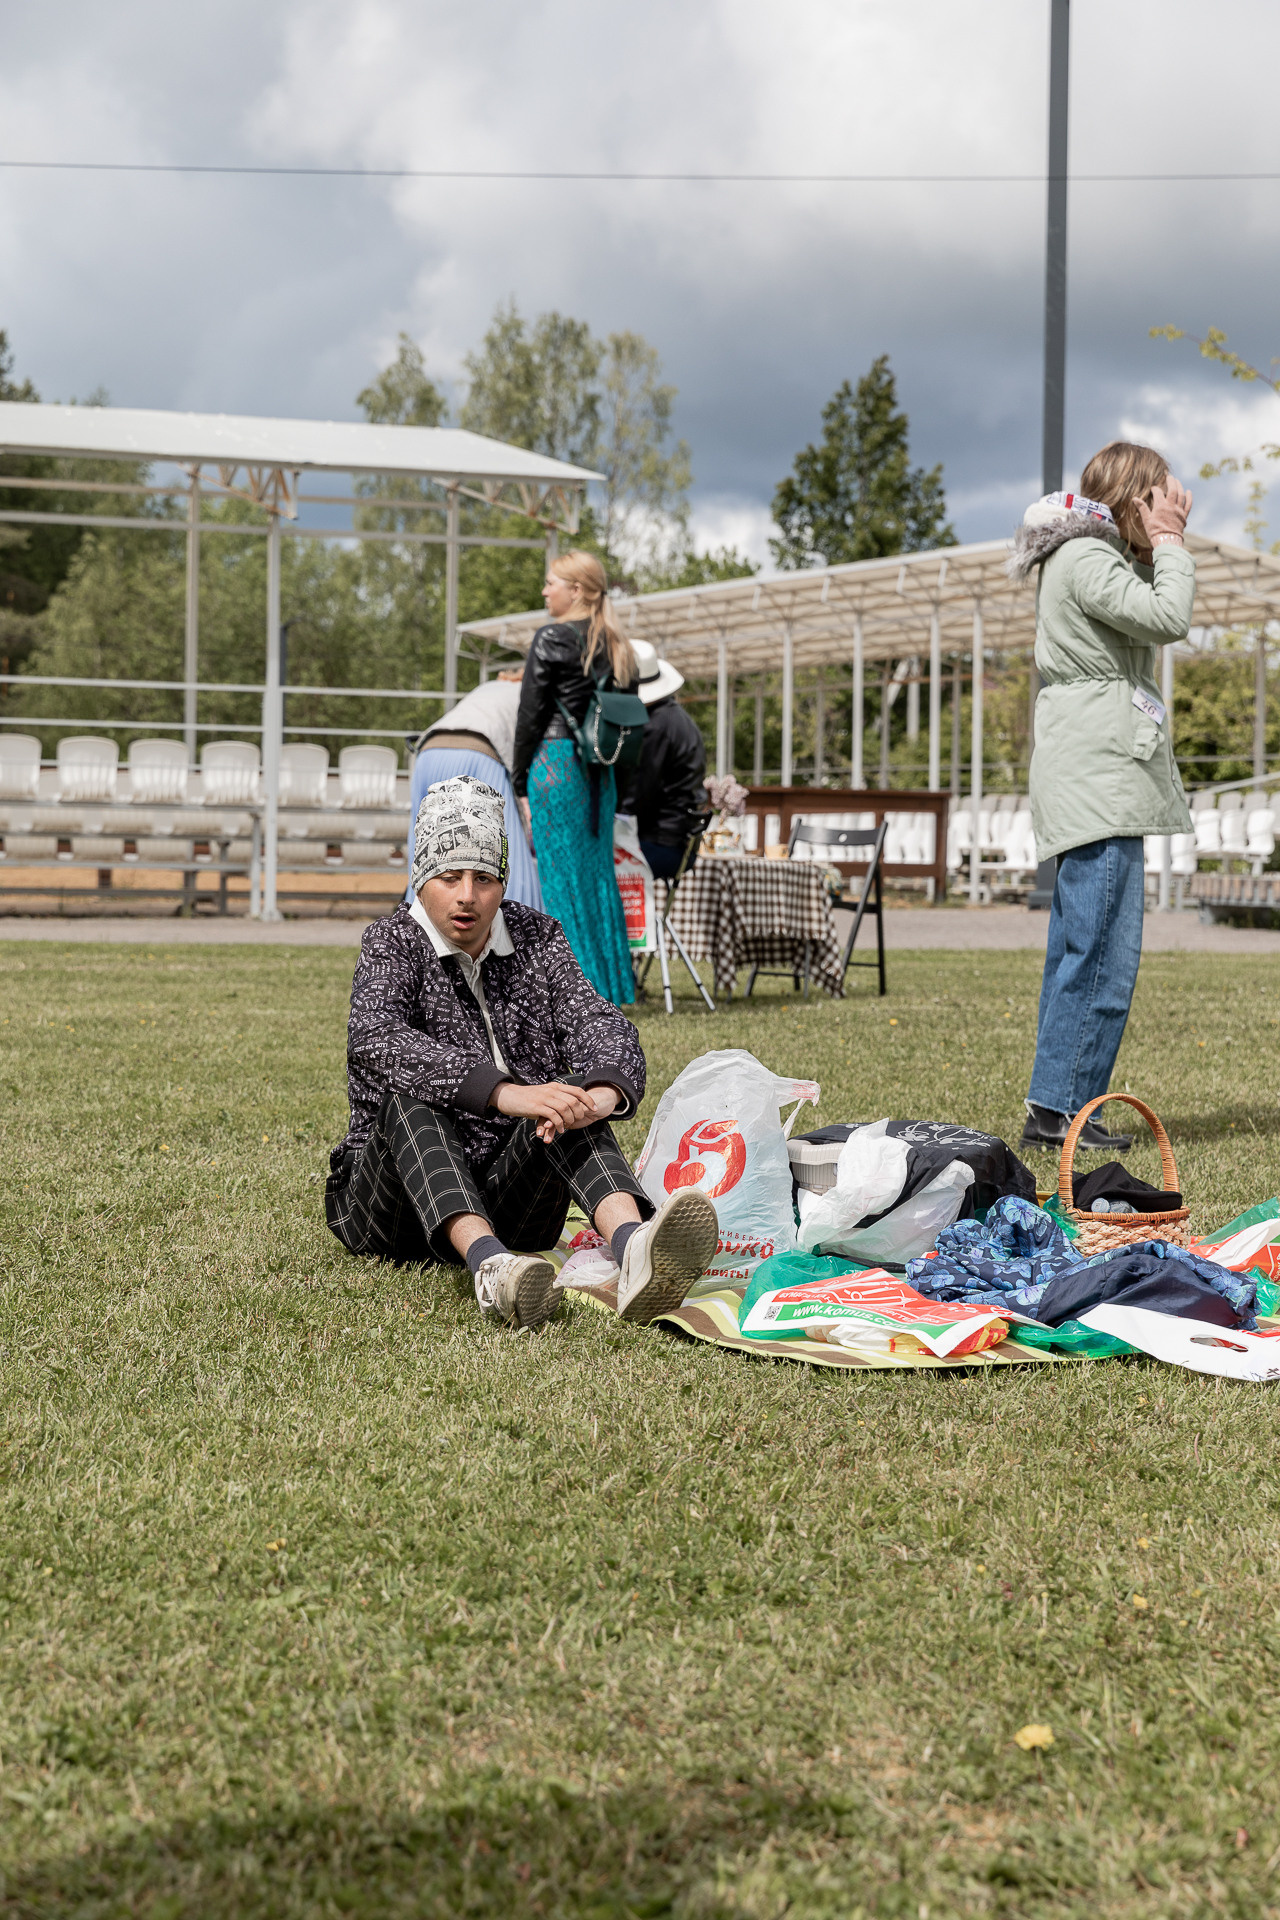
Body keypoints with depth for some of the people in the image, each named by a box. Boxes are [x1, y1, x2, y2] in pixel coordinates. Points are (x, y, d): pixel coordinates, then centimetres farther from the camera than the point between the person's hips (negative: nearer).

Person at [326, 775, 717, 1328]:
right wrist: (504, 1093, -40)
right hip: (397, 1204, -2)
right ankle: (490, 1265, -57)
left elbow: (597, 1021, -8)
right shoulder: (394, 943, -3)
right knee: (409, 1100, -31)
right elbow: (376, 1042, -25)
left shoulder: (536, 939, 9)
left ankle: (633, 1246, -53)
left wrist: (603, 1091, -34)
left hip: (513, 1199, 3)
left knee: (568, 1092, -24)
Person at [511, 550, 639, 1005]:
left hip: (555, 763, -7)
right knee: (596, 873, 12)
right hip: (600, 772, 7)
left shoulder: (552, 639, -8)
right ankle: (610, 988, 14)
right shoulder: (615, 647, 12)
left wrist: (520, 784, -4)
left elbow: (530, 715, -9)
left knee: (560, 877, -3)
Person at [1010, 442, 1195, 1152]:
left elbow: (1155, 617, 26)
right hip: (1099, 781, -11)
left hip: (1092, 788, 11)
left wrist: (1164, 546, 17)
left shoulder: (1093, 557, 23)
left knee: (1077, 950, 10)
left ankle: (1054, 1109, 13)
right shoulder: (1086, 559, -10)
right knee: (1104, 949, -12)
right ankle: (1057, 1107, -11)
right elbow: (1169, 619, -17)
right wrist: (1169, 543, -4)